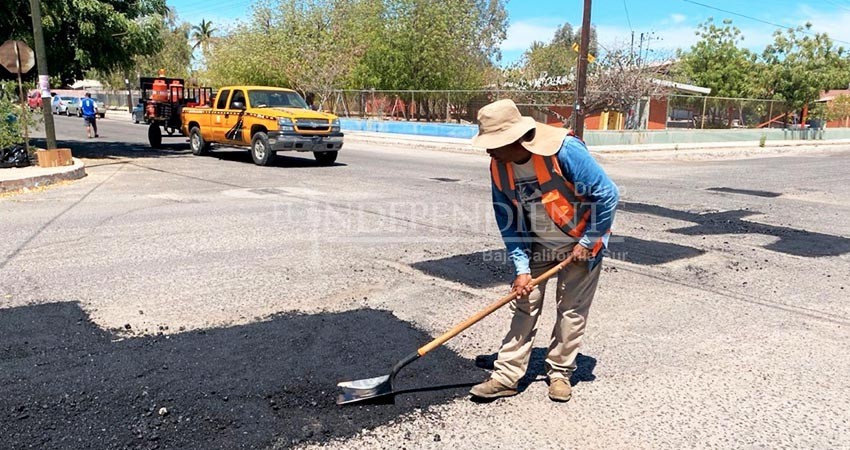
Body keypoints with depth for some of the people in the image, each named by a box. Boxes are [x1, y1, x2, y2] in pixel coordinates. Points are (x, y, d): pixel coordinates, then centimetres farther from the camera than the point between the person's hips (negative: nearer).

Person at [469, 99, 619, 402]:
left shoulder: (565, 150, -30)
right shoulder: (499, 167, -12)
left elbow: (607, 195, -24)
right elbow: (508, 223, -6)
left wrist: (588, 242, -17)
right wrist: (522, 269, -12)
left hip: (581, 243, -4)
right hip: (538, 244, 4)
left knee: (572, 311, 3)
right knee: (524, 306, 2)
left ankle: (559, 372, 21)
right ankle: (506, 376, 8)